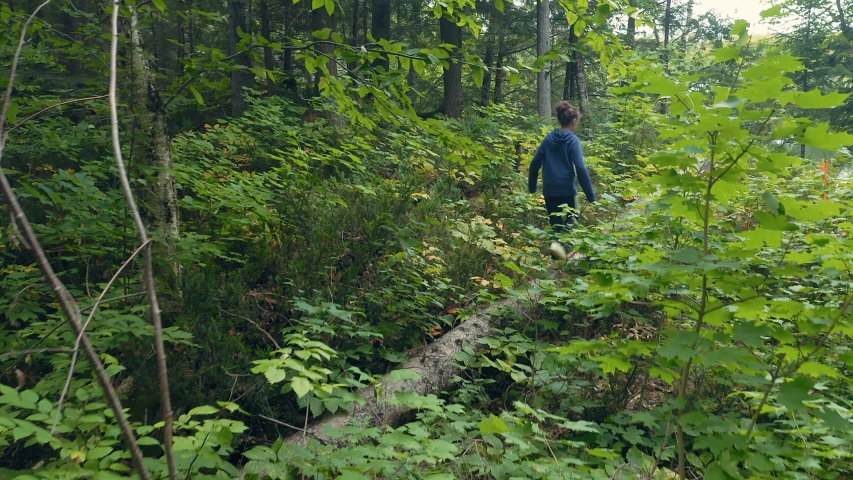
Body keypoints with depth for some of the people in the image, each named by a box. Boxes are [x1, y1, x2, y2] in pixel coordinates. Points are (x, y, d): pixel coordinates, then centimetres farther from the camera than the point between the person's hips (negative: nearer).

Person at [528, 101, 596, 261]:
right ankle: (558, 242, -22)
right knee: (569, 221, 6)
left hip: (549, 191, 5)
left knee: (555, 223, 16)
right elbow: (580, 168, -14)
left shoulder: (549, 138, 7)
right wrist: (591, 195, -11)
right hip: (566, 190, -5)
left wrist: (532, 187, 18)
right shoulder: (572, 140, -8)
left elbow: (535, 163, 8)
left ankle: (557, 252, 17)